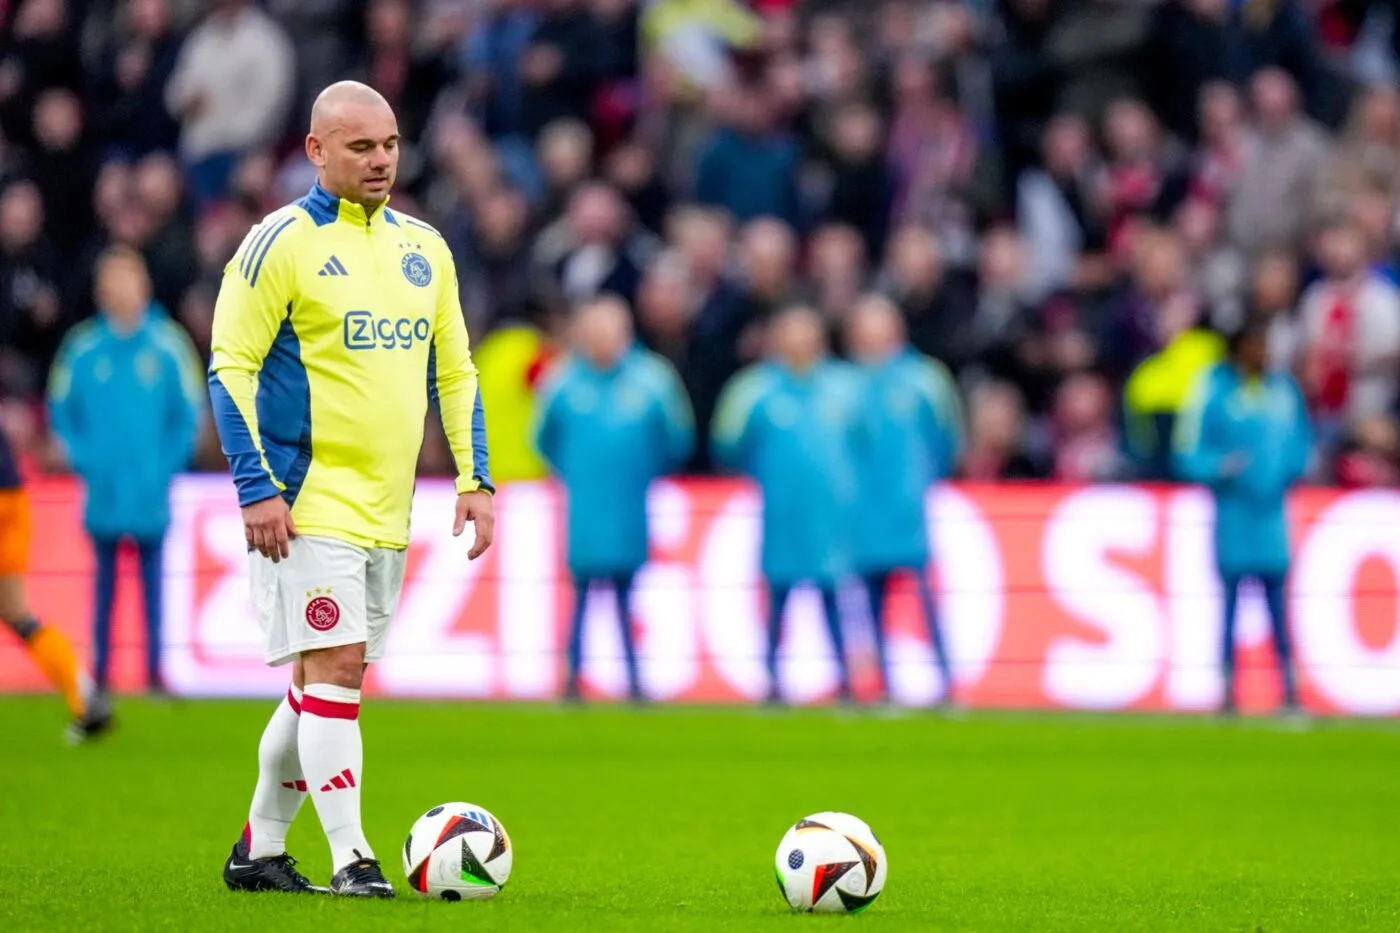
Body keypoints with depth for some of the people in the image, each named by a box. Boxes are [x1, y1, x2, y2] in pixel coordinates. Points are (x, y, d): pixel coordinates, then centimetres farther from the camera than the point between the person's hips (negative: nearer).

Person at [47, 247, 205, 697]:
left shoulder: (168, 345, -4)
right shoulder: (82, 348, -1)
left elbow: (188, 414, 2)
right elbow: (62, 411, 6)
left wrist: (167, 466, -4)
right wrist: (85, 461, -3)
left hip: (151, 493, -1)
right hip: (104, 491, 1)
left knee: (152, 579, 5)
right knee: (105, 580, 7)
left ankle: (155, 671, 10)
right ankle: (100, 672, 12)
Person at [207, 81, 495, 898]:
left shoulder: (424, 248, 13)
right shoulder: (282, 242, -6)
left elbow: (455, 371, 19)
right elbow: (230, 365, -8)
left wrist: (474, 477, 8)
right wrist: (256, 486, -15)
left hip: (386, 509, 7)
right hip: (307, 499, -7)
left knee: (327, 680, 11)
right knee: (335, 666, -13)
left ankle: (261, 847, 23)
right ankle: (351, 859, -12)